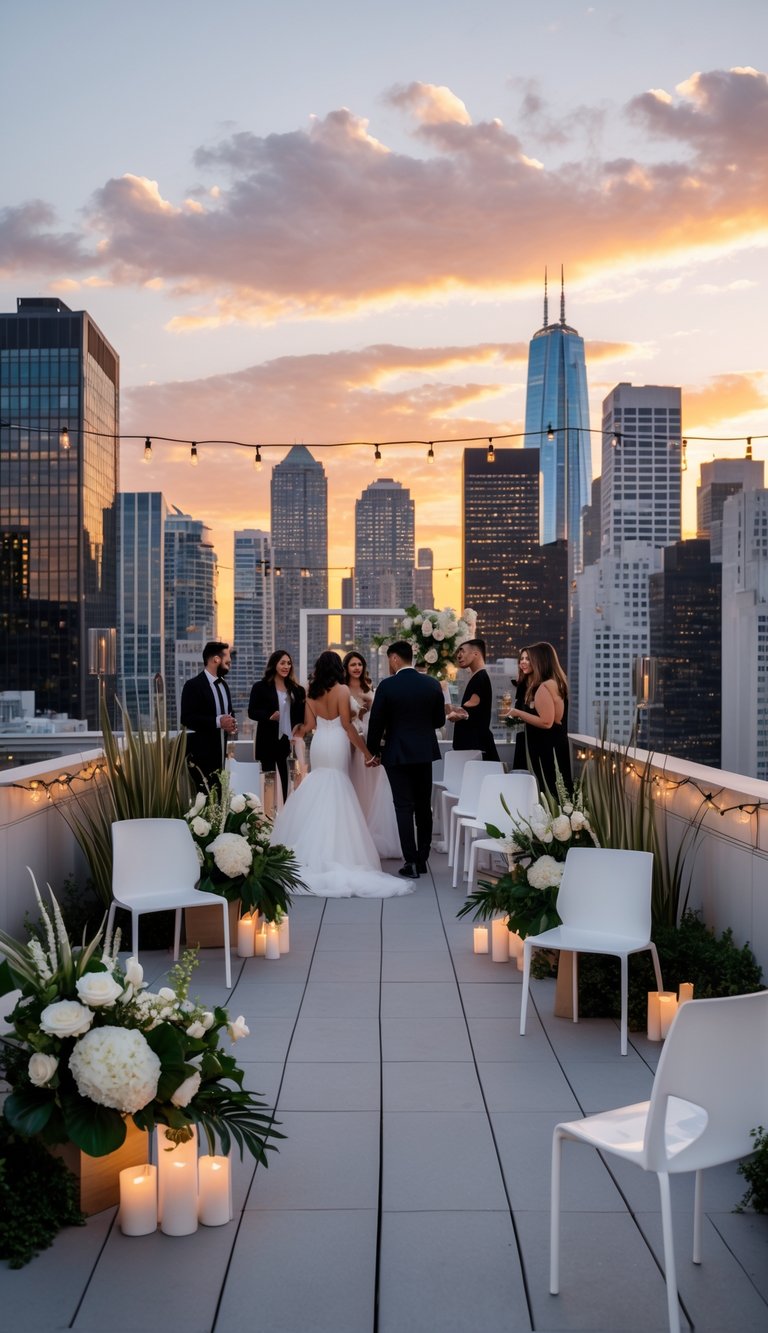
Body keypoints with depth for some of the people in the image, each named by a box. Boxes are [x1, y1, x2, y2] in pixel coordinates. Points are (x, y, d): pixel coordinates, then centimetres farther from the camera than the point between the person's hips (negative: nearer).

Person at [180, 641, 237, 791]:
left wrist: (231, 724, 4)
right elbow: (187, 718, -18)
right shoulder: (194, 685, -10)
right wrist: (217, 721, -23)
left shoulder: (223, 684, 16)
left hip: (219, 751, 8)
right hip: (200, 752, -8)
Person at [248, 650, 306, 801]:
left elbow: (301, 713, 9)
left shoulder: (295, 689, 8)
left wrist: (300, 725, -10)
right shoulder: (261, 687, -1)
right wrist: (269, 716, -22)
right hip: (268, 741, -3)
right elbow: (252, 712, -6)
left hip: (289, 740, 3)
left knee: (287, 781, 4)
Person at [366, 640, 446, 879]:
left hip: (398, 753, -4)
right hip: (425, 752, 4)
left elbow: (376, 723, -8)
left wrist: (374, 751, 6)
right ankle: (423, 859, 18)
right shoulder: (432, 684, -1)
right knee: (424, 806, 13)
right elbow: (439, 719, 7)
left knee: (404, 807, 1)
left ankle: (411, 863, -2)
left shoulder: (387, 685, -12)